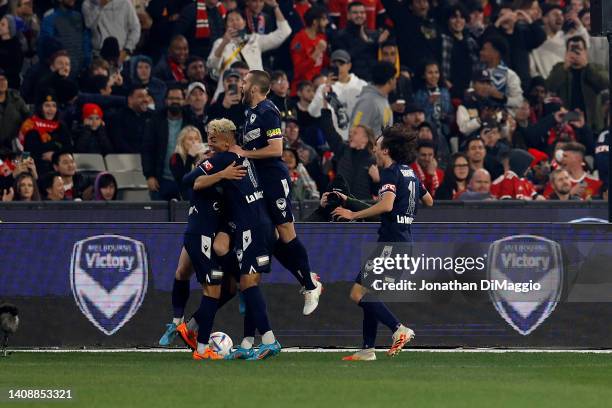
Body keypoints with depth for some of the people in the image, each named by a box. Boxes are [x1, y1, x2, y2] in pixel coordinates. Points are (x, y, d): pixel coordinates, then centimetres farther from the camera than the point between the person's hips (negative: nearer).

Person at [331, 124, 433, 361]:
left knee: (358, 293, -11)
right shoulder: (410, 173, 16)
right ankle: (367, 350, 12)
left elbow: (386, 205, -26)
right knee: (368, 293, 14)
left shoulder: (391, 172, -11)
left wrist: (353, 215, -18)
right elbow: (429, 201, 29)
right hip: (404, 240, 10)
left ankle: (399, 329, -19)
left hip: (390, 242, -10)